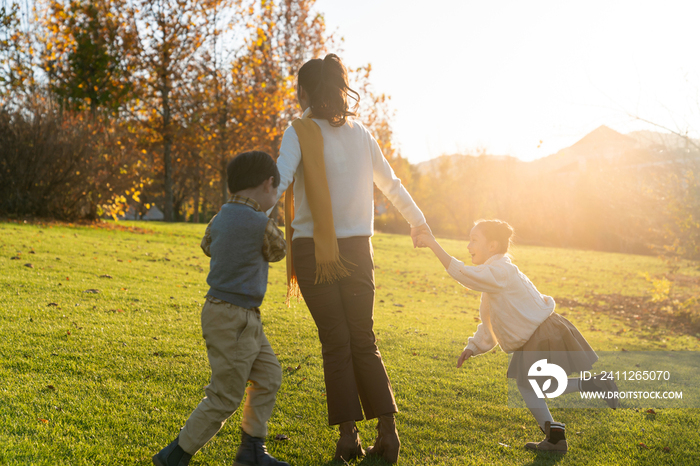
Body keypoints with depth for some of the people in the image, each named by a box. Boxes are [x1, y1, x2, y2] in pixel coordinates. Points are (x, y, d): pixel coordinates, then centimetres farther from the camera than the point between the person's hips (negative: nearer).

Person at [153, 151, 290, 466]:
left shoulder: (220, 218, 5)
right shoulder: (260, 224, -20)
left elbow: (208, 246, 28)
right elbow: (278, 251, 1)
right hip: (232, 319, -10)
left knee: (268, 377, 16)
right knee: (225, 398, 0)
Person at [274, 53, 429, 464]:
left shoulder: (300, 132, -4)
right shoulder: (360, 133, 9)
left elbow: (279, 180, -19)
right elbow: (391, 183, 17)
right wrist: (418, 221, 30)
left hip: (312, 250, -3)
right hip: (357, 248, 3)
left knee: (336, 343, 5)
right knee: (364, 342, 12)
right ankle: (388, 430, 8)